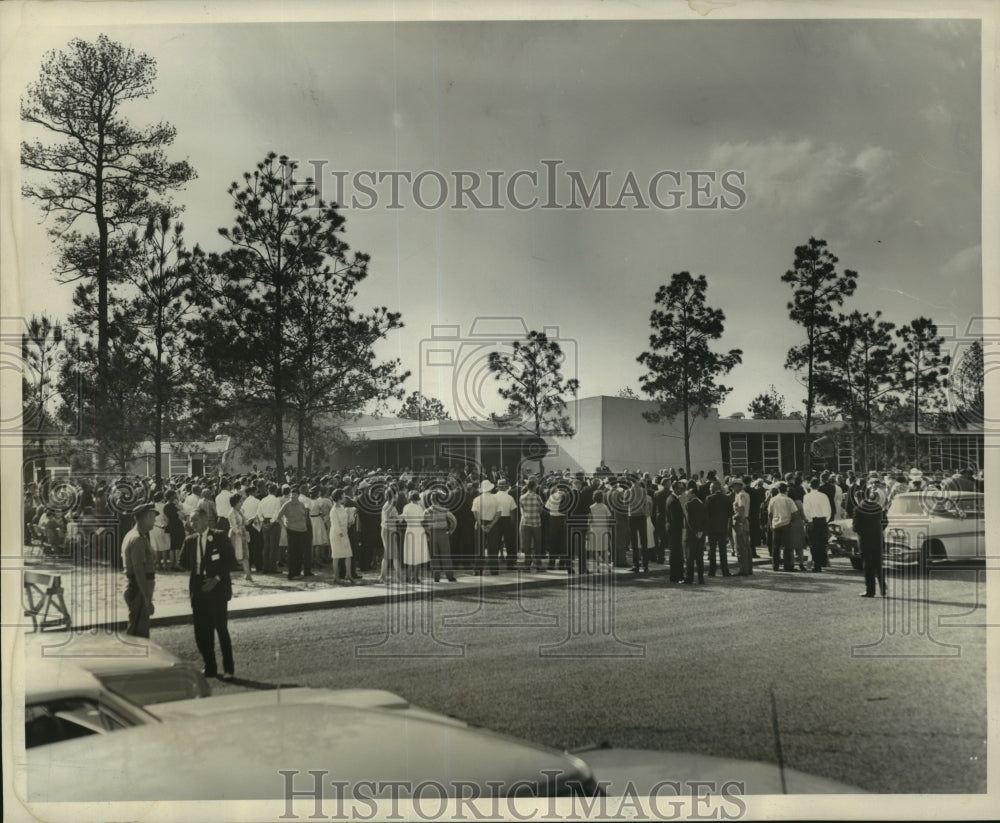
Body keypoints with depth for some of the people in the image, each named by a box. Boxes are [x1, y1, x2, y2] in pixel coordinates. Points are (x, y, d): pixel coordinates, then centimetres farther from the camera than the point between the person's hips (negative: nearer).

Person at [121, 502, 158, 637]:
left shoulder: (132, 535, 14)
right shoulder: (138, 540, -18)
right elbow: (139, 571, -23)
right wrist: (147, 599, -22)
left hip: (134, 589, 10)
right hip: (139, 591, -10)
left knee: (142, 632, 17)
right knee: (138, 633, -7)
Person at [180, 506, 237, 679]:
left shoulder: (219, 536, -5)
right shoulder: (190, 540, 9)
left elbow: (231, 560, -7)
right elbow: (184, 563, 11)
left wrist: (217, 578, -14)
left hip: (217, 588, -5)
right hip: (198, 588, 5)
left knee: (221, 629, -4)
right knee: (201, 631, 5)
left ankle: (228, 669, 7)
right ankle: (210, 668, 17)